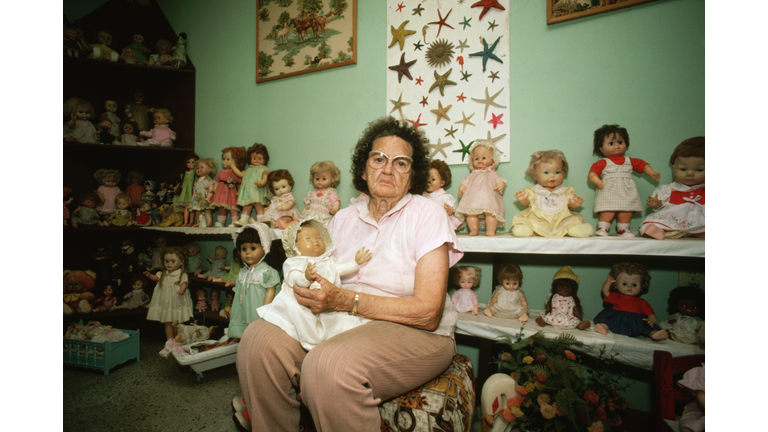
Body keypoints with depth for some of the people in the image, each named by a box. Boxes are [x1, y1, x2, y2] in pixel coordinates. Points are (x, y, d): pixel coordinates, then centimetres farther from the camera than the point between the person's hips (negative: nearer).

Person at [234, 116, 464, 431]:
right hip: (341, 324, 5)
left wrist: (346, 300, -22)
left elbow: (428, 313, -15)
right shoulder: (344, 219, 12)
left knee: (329, 365, -32)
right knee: (260, 337, -16)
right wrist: (304, 285, -12)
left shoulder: (427, 214, -6)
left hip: (414, 334, -5)